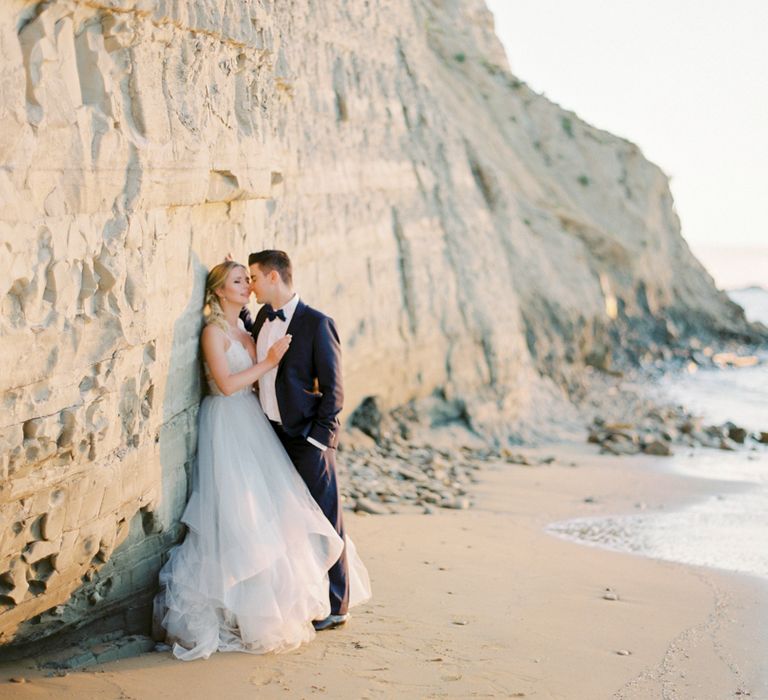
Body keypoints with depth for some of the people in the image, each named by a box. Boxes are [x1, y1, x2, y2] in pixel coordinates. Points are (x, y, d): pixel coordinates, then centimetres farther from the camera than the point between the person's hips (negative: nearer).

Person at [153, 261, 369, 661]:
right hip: (227, 425, -8)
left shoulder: (243, 330, 15)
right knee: (236, 513, -7)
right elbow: (226, 384, -17)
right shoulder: (214, 331, -9)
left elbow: (252, 381, 12)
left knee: (263, 509, 7)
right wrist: (268, 362, -15)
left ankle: (263, 606, 16)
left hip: (252, 424, 8)